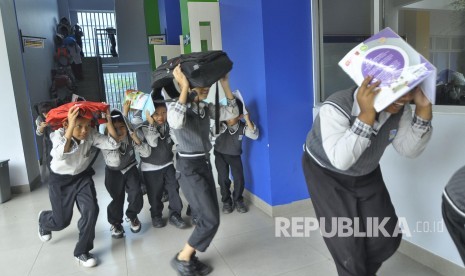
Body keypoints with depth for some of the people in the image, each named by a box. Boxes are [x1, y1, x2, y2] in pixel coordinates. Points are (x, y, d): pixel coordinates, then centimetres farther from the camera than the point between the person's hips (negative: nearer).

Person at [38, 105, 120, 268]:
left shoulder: (91, 134, -17)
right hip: (60, 180, -2)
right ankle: (43, 220, 46)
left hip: (83, 177, 2)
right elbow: (60, 155, -46)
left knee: (91, 210, -16)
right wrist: (71, 127, -54)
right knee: (62, 221, 6)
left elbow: (113, 144, -26)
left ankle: (81, 252, 4)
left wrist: (108, 120, -33)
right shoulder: (58, 134, -25)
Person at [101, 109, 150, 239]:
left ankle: (132, 216, 24)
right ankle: (115, 223, 27)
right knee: (117, 199, -2)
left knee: (136, 195, -8)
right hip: (114, 172, -1)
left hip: (130, 169, 2)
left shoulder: (130, 137, -19)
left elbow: (146, 153, -22)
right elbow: (115, 162, -36)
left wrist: (137, 139, -35)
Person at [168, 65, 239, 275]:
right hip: (188, 168, -8)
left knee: (207, 217, 11)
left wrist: (225, 84, -2)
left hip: (205, 164, 8)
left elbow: (232, 113, 4)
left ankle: (191, 258, 27)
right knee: (210, 220, -8)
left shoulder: (206, 108, 7)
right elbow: (176, 122, -36)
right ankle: (182, 258, 11)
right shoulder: (176, 106, -13)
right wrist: (184, 88, -32)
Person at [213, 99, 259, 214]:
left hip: (235, 156, 1)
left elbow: (255, 136, -28)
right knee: (223, 179, -2)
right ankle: (226, 201, 21)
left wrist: (248, 121, -38)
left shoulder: (242, 126, -21)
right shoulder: (220, 124, -26)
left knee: (239, 179, -3)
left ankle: (238, 200, 21)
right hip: (220, 155, -1)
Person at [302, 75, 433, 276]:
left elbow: (409, 150, -13)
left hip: (366, 174, 6)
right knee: (347, 245, -4)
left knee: (387, 236, 9)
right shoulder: (336, 108, -36)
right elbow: (341, 161, -43)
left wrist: (424, 109, -25)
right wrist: (366, 116, -51)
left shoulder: (399, 108, -16)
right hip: (326, 174, -5)